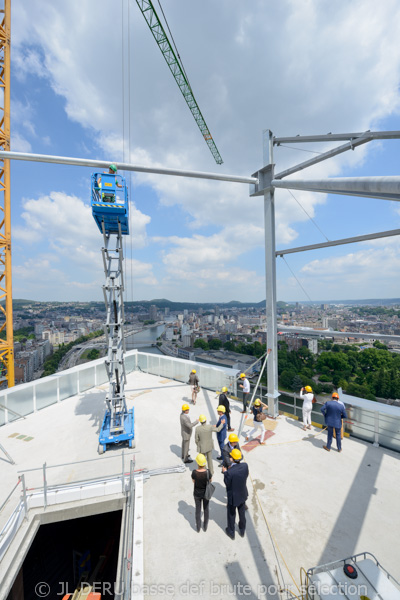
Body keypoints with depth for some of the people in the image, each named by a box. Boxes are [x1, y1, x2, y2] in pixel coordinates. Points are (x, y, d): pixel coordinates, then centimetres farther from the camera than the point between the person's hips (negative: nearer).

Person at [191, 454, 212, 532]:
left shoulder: (194, 472, -32)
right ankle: (205, 526, 47)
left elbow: (194, 481, -9)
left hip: (197, 493, 0)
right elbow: (210, 480, -10)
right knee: (206, 509, 27)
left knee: (198, 510, 26)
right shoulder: (208, 472, -33)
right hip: (206, 493, 0)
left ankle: (198, 527, 45)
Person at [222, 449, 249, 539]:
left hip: (233, 496, -4)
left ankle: (231, 532, 48)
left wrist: (225, 472, -9)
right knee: (242, 513, 30)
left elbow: (227, 484, -22)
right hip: (243, 494, 4)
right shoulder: (245, 465, -24)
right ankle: (242, 531, 53)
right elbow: (246, 475, -4)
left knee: (231, 514, 25)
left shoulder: (230, 472, -38)